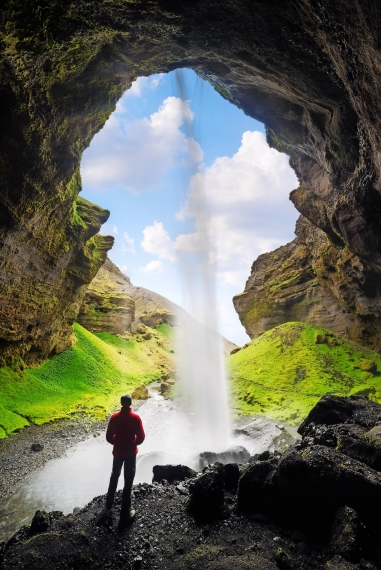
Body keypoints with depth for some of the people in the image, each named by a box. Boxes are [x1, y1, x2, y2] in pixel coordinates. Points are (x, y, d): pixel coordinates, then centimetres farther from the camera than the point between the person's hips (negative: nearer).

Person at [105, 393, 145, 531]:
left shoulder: (114, 417, -10)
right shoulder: (135, 418, -17)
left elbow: (109, 437, -3)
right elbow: (141, 437, -13)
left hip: (117, 451, 3)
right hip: (131, 452, -3)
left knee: (114, 476, 27)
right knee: (128, 482, 5)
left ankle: (109, 503, 44)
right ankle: (125, 514, 11)